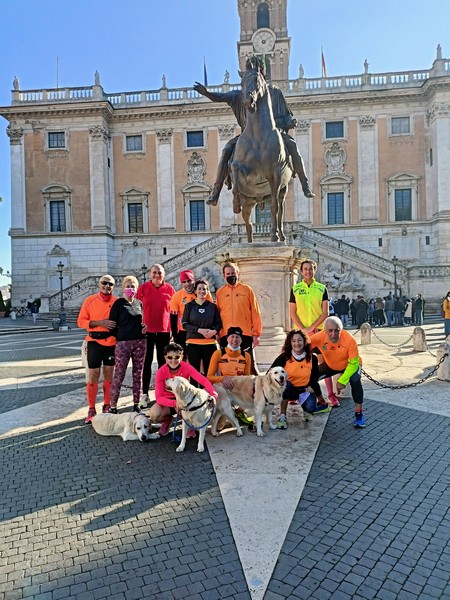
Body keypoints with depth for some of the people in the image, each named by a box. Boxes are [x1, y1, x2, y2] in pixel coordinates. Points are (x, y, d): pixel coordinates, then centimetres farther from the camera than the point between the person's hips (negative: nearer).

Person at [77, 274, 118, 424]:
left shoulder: (117, 301, 2)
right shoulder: (90, 300, 0)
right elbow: (80, 321, -4)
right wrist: (100, 322, -15)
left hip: (112, 342, 1)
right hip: (94, 342, -1)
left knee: (109, 375, 9)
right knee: (93, 376, 1)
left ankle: (107, 407, 22)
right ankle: (91, 410, 11)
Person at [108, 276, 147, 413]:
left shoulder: (139, 303, 13)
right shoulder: (119, 303, -1)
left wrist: (144, 328, 5)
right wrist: (119, 336, 0)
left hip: (140, 342, 5)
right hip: (123, 342, -5)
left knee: (138, 374, 8)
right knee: (119, 375, -5)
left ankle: (136, 405, 17)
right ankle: (112, 406, 2)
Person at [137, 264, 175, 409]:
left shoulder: (169, 289, 3)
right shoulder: (143, 288, 0)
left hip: (164, 331, 1)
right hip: (146, 331, -1)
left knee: (163, 362, 10)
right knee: (147, 362, 6)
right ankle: (145, 394, 14)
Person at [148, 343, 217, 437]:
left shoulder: (186, 367, -18)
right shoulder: (161, 372, -19)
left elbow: (204, 381, -28)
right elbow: (159, 397, -22)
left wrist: (213, 394, -48)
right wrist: (175, 403, -40)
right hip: (167, 400, 0)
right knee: (153, 415, -30)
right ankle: (167, 420, 8)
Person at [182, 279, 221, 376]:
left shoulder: (212, 306, 10)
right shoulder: (189, 306, 5)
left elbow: (219, 323, 10)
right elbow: (184, 324, 0)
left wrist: (214, 331, -12)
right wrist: (199, 330, -14)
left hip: (210, 343, 2)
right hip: (193, 343, -1)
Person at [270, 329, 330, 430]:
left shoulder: (312, 358, -8)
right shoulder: (284, 357, -15)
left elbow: (315, 376, 5)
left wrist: (312, 386, -13)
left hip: (305, 389, 1)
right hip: (289, 389, -1)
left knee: (310, 408, -23)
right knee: (285, 384, -35)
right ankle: (282, 417, -23)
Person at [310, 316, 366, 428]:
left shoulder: (350, 340, -36)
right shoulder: (319, 337, -31)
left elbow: (353, 363, -28)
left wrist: (342, 380, -33)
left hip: (350, 365, -3)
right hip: (330, 365, 3)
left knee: (355, 381, -31)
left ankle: (359, 414, -11)